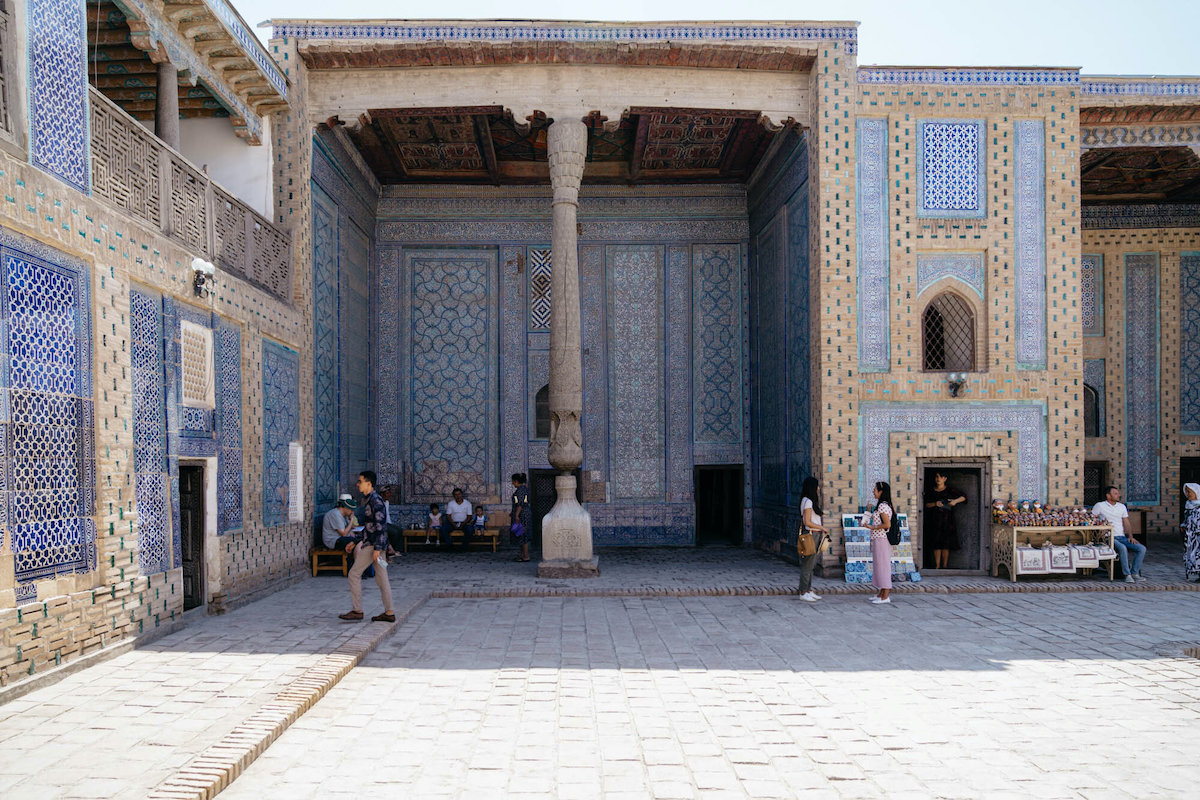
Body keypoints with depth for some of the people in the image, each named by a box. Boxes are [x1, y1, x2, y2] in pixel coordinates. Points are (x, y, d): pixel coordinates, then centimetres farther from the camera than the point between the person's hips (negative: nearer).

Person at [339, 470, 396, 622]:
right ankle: (389, 613, 10)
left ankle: (357, 610, 2)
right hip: (370, 542, 10)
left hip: (374, 544, -10)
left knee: (354, 574, -3)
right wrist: (359, 542, 24)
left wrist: (377, 548, -23)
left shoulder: (375, 500, -15)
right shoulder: (369, 499, 16)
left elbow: (380, 525, -21)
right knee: (381, 578, 8)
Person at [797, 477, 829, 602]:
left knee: (811, 565, 13)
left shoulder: (811, 501, 16)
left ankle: (809, 590, 18)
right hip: (810, 535, -10)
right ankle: (803, 593, 0)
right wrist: (823, 528, -12)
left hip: (816, 535, 10)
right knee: (807, 565, -5)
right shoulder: (807, 501, -15)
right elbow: (807, 522, -18)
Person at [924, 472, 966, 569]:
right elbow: (926, 504, 5)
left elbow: (964, 497, 8)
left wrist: (956, 501, -10)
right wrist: (935, 504, -13)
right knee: (936, 545, 0)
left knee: (945, 545, -2)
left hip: (947, 521, -2)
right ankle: (937, 566, 6)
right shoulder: (930, 491, 10)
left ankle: (945, 566, 7)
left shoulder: (950, 491, 4)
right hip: (934, 522, 2)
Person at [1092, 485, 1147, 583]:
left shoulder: (1122, 506, 17)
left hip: (1122, 537, 6)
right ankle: (1127, 574, -27)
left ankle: (1134, 573, -8)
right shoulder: (1100, 506, 2)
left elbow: (1126, 523, 14)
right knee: (1122, 548, -35)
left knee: (1142, 548, -15)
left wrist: (1130, 536, 0)